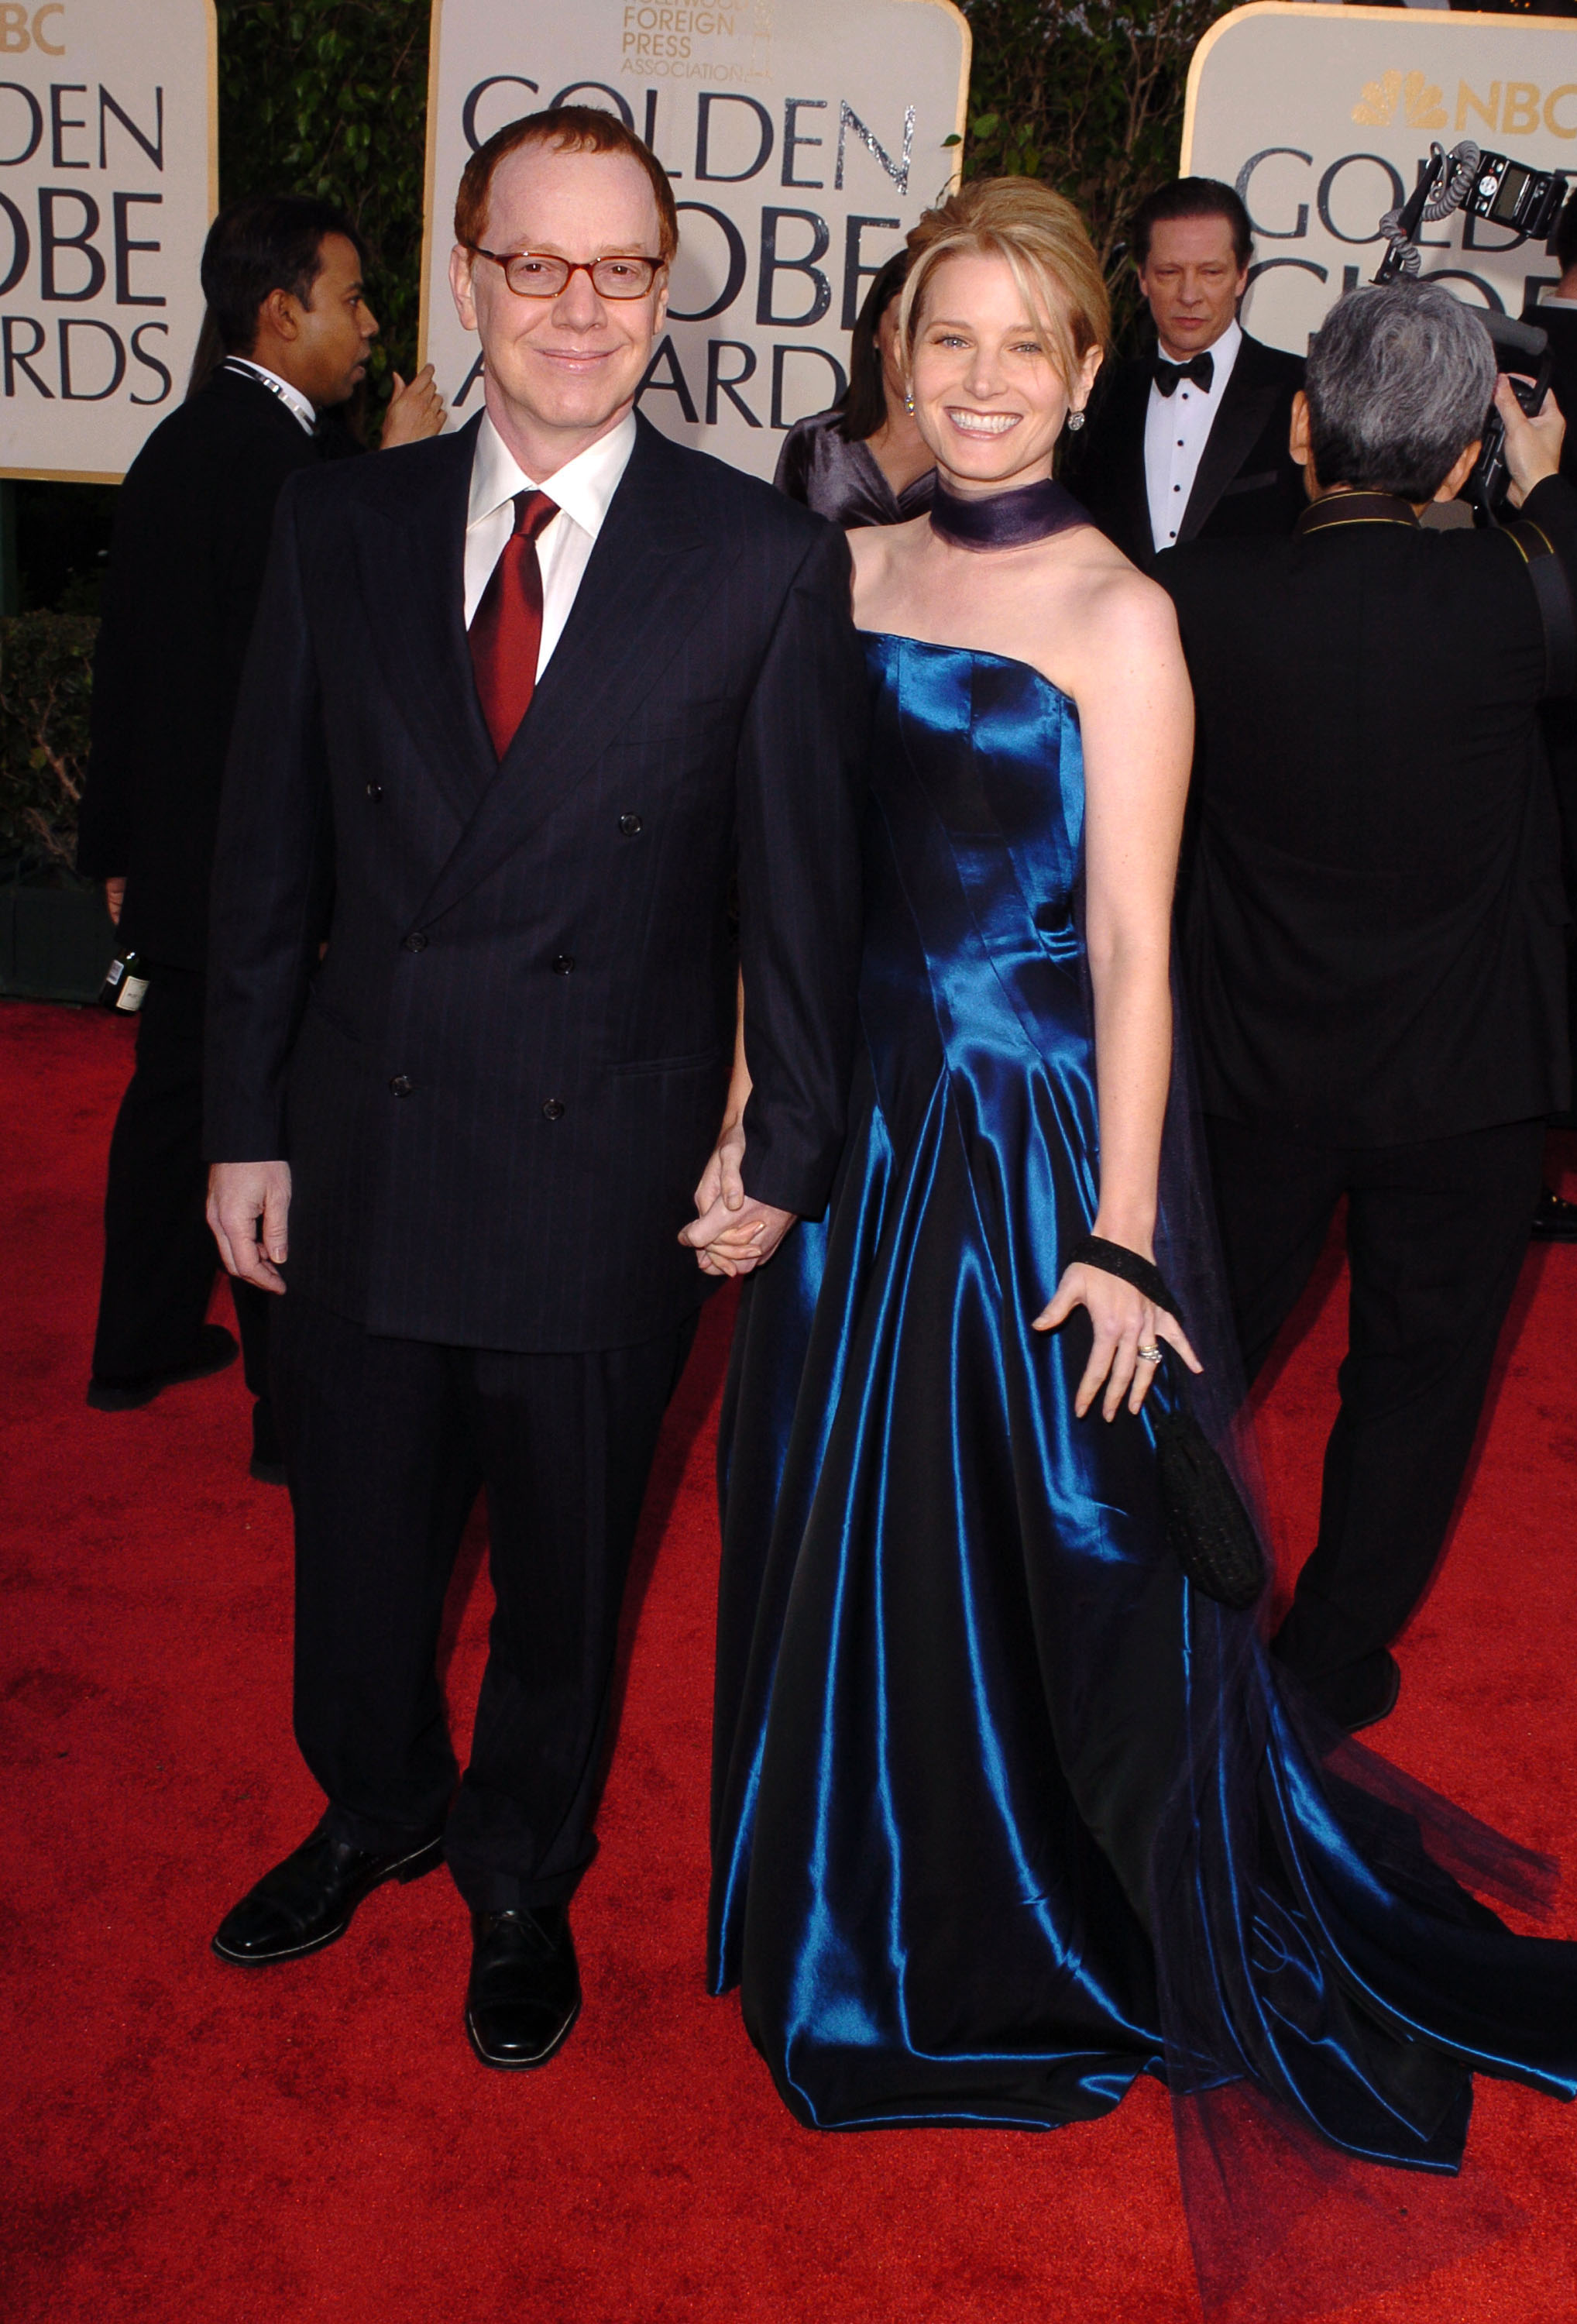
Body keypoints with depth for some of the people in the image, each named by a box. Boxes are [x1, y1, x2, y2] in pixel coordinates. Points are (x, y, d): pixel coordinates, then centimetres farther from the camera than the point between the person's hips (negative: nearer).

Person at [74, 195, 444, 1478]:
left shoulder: (181, 442, 11)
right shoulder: (277, 458, -20)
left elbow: (125, 660, 15)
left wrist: (120, 840, 22)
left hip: (178, 850, 10)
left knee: (175, 1090, 20)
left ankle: (140, 1344, 35)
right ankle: (296, 1407, 12)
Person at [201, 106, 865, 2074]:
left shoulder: (769, 565, -8)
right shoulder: (340, 527, 1)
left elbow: (802, 890, -4)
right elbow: (269, 846, 4)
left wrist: (786, 1158, -3)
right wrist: (246, 1124, 3)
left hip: (604, 1173, -2)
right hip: (360, 1152, 3)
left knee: (564, 1563, 16)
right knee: (357, 1537, 20)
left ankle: (523, 1876, 43)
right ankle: (377, 1811, 50)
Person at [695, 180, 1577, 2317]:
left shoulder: (1118, 618, -10)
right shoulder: (850, 575, 5)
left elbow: (1132, 950, -12)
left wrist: (1121, 1236, -14)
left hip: (1035, 1141, -5)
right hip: (853, 1139, 5)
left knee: (1061, 1567, 9)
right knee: (850, 1558, 17)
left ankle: (1083, 1947, 36)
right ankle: (889, 1939, 42)